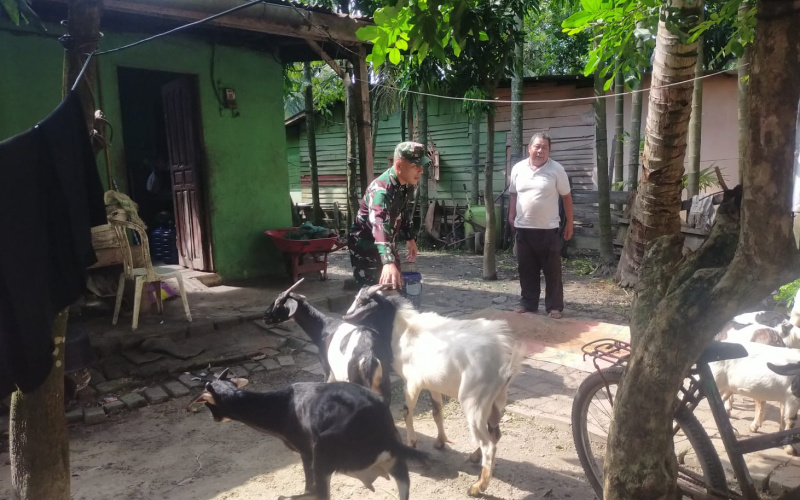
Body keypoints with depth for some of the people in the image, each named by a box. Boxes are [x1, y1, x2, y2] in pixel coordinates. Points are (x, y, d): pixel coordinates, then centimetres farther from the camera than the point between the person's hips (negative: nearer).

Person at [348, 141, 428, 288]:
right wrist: (388, 262, -62)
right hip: (365, 246, -9)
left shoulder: (407, 184, -5)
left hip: (388, 245, 9)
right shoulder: (381, 189, -33)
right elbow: (380, 225, -49)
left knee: (395, 286, 15)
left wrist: (410, 238, 14)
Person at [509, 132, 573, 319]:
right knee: (527, 269, 10)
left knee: (552, 270, 3)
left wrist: (569, 223, -1)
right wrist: (511, 216, 8)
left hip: (548, 229, -3)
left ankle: (555, 306, 12)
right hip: (523, 228, 3)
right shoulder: (518, 169, 4)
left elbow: (566, 196, 0)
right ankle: (528, 303, 22)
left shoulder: (556, 169, -5)